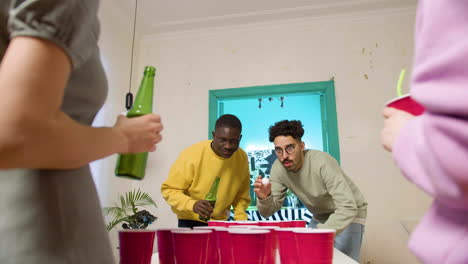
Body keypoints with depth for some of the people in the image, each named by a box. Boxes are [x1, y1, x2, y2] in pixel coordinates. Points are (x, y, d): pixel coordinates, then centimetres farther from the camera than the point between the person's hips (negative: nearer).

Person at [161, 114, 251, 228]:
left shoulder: (242, 157, -8)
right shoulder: (192, 154, -22)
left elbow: (241, 195, 5)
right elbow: (169, 190, -17)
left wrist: (240, 216, -9)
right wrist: (192, 204, -32)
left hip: (220, 221, 4)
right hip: (191, 222, -3)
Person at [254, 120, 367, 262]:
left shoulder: (322, 162, -32)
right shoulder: (278, 168, -16)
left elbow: (348, 208, -37)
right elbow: (268, 212, -13)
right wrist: (264, 198, -35)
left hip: (348, 215, -5)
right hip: (320, 218, 5)